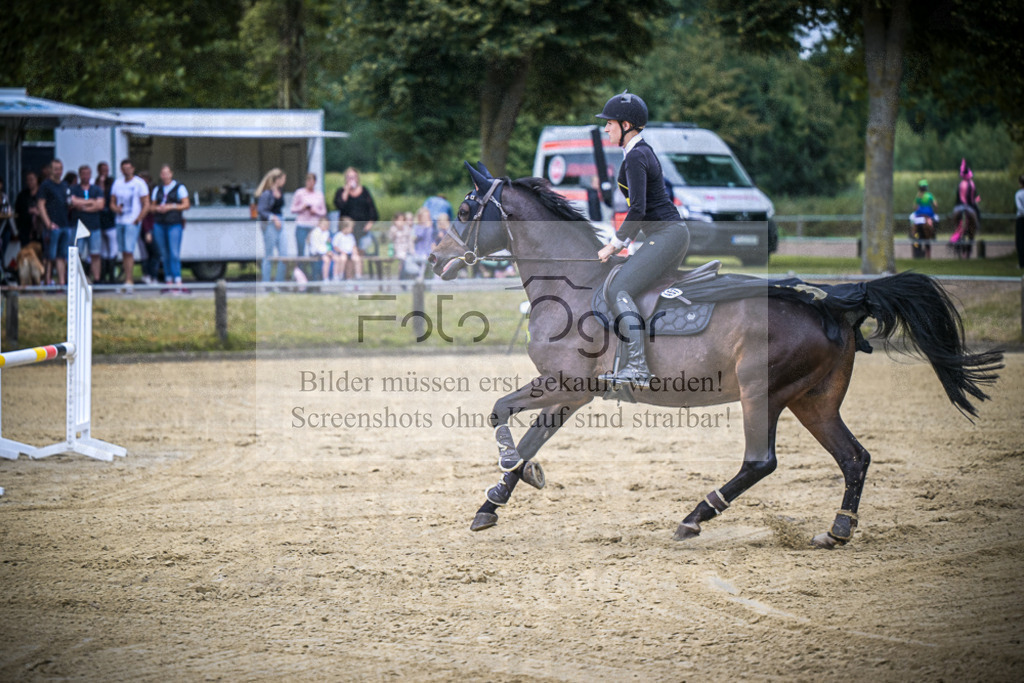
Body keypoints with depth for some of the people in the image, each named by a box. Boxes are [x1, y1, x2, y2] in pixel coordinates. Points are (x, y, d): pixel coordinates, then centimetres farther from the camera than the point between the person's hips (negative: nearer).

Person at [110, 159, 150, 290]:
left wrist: (138, 219, -13)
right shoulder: (117, 183, 13)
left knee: (129, 251, -15)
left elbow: (146, 205, -4)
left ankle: (129, 280, -17)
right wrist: (116, 208, -7)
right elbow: (112, 202, 17)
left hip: (132, 222, -6)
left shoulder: (139, 183, -2)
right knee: (124, 252, 6)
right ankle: (129, 279, 11)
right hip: (120, 221, 6)